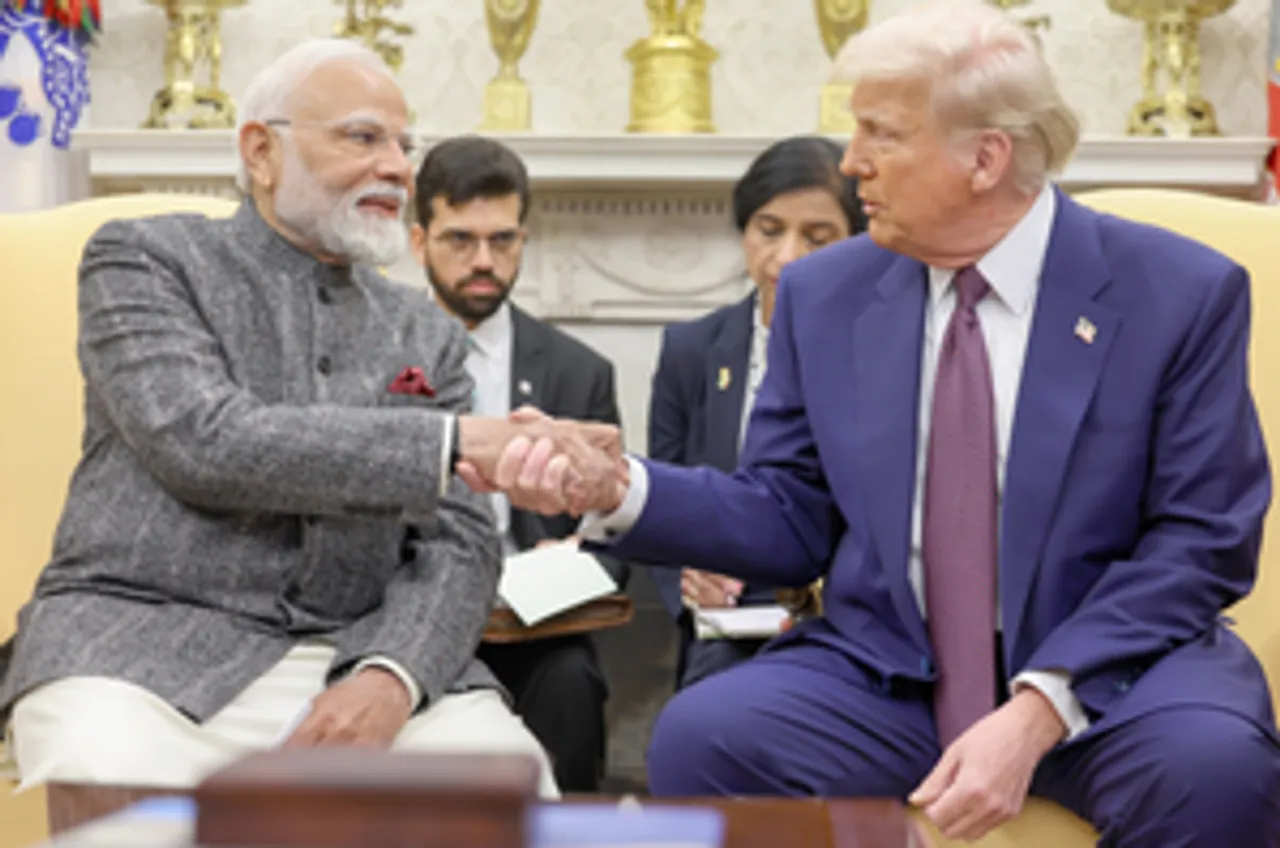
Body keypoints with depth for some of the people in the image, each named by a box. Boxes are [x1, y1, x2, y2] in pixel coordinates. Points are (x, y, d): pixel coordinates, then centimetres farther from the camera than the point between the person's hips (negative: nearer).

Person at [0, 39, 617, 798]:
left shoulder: (427, 333, 16)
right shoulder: (145, 258, 5)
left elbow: (458, 543, 8)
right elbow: (201, 440, -12)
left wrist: (392, 677, -14)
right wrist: (454, 443, -17)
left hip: (356, 652, 3)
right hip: (152, 643, -3)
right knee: (101, 794, -34)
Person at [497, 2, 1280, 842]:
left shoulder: (1183, 292, -5)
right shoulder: (824, 294, 4)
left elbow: (1203, 543, -8)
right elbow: (792, 520, 6)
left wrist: (1038, 713, -20)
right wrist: (620, 488, -12)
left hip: (1107, 667, -1)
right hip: (885, 675, 2)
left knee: (1212, 765, -34)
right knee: (698, 737, -25)